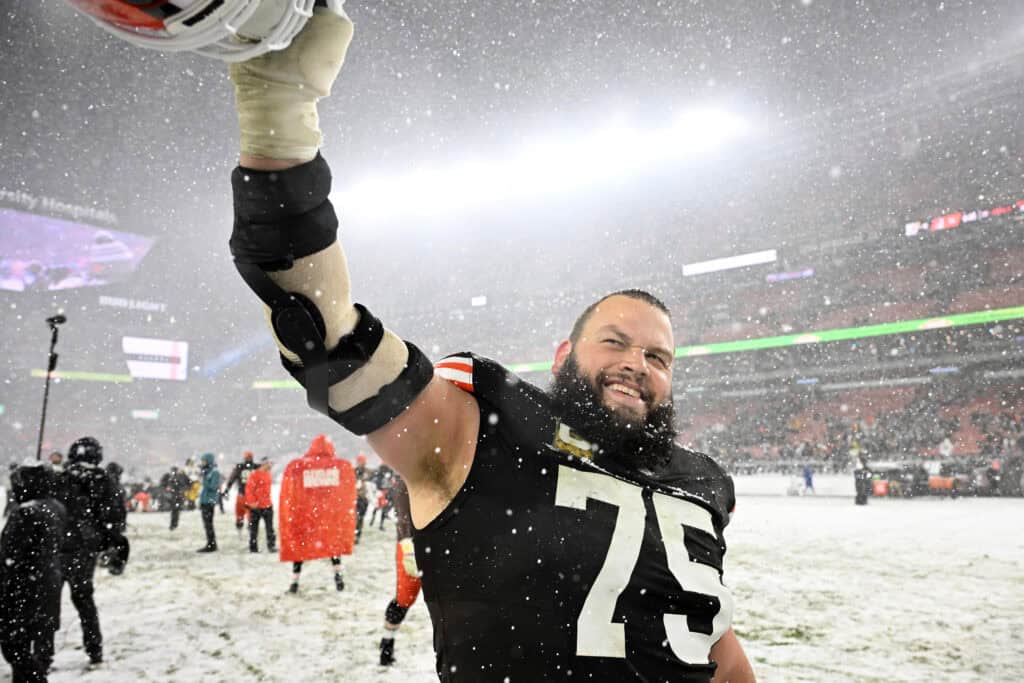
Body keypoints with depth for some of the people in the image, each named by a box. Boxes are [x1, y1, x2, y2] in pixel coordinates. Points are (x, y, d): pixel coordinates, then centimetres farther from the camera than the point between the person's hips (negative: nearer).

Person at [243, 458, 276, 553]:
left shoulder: (268, 474, 10)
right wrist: (252, 502, -20)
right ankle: (253, 548, 15)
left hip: (267, 505, 6)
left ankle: (271, 546, 4)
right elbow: (249, 489, -16)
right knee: (254, 527, 7)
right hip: (256, 506, -6)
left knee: (270, 527, 1)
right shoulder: (255, 475, -14)